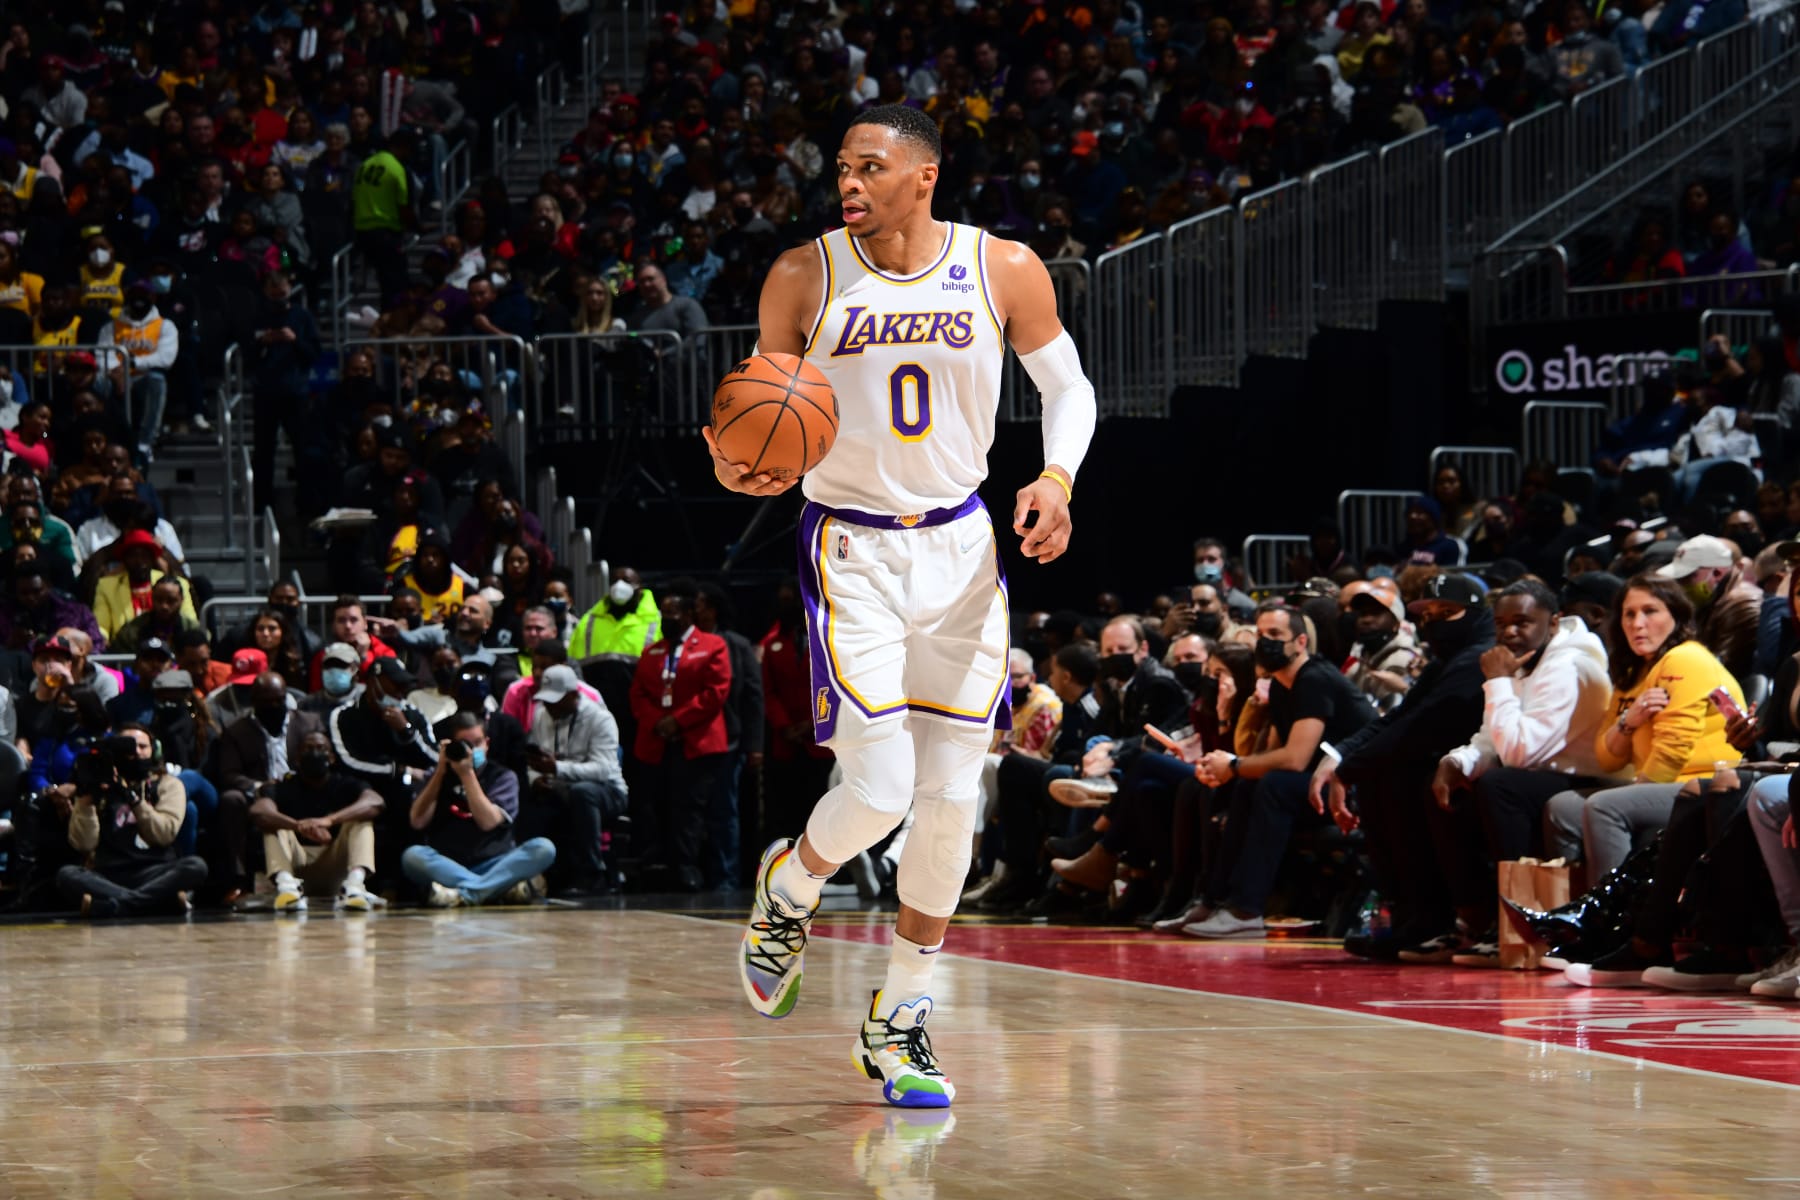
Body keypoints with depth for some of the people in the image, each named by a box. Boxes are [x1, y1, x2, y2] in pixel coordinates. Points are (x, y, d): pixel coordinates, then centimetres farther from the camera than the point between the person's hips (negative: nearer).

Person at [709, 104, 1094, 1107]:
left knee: (954, 799, 3)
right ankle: (789, 890, 21)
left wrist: (1057, 478, -11)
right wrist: (743, 469, -20)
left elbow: (1068, 386, 9)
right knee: (879, 790, -14)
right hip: (852, 547, -3)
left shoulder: (1005, 271, -3)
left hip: (961, 545, 3)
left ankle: (899, 1021, 18)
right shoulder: (804, 279, -5)